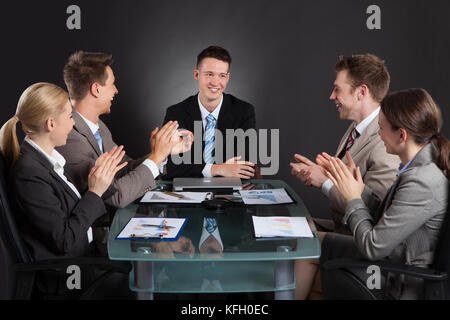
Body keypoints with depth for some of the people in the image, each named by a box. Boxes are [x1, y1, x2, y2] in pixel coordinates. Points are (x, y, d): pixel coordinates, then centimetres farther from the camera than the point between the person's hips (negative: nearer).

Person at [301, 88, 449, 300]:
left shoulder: (421, 183, -32)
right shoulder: (422, 167, -1)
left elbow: (373, 247, -26)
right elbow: (385, 217, 8)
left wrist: (354, 199, -12)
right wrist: (360, 189, -2)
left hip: (400, 288, -9)